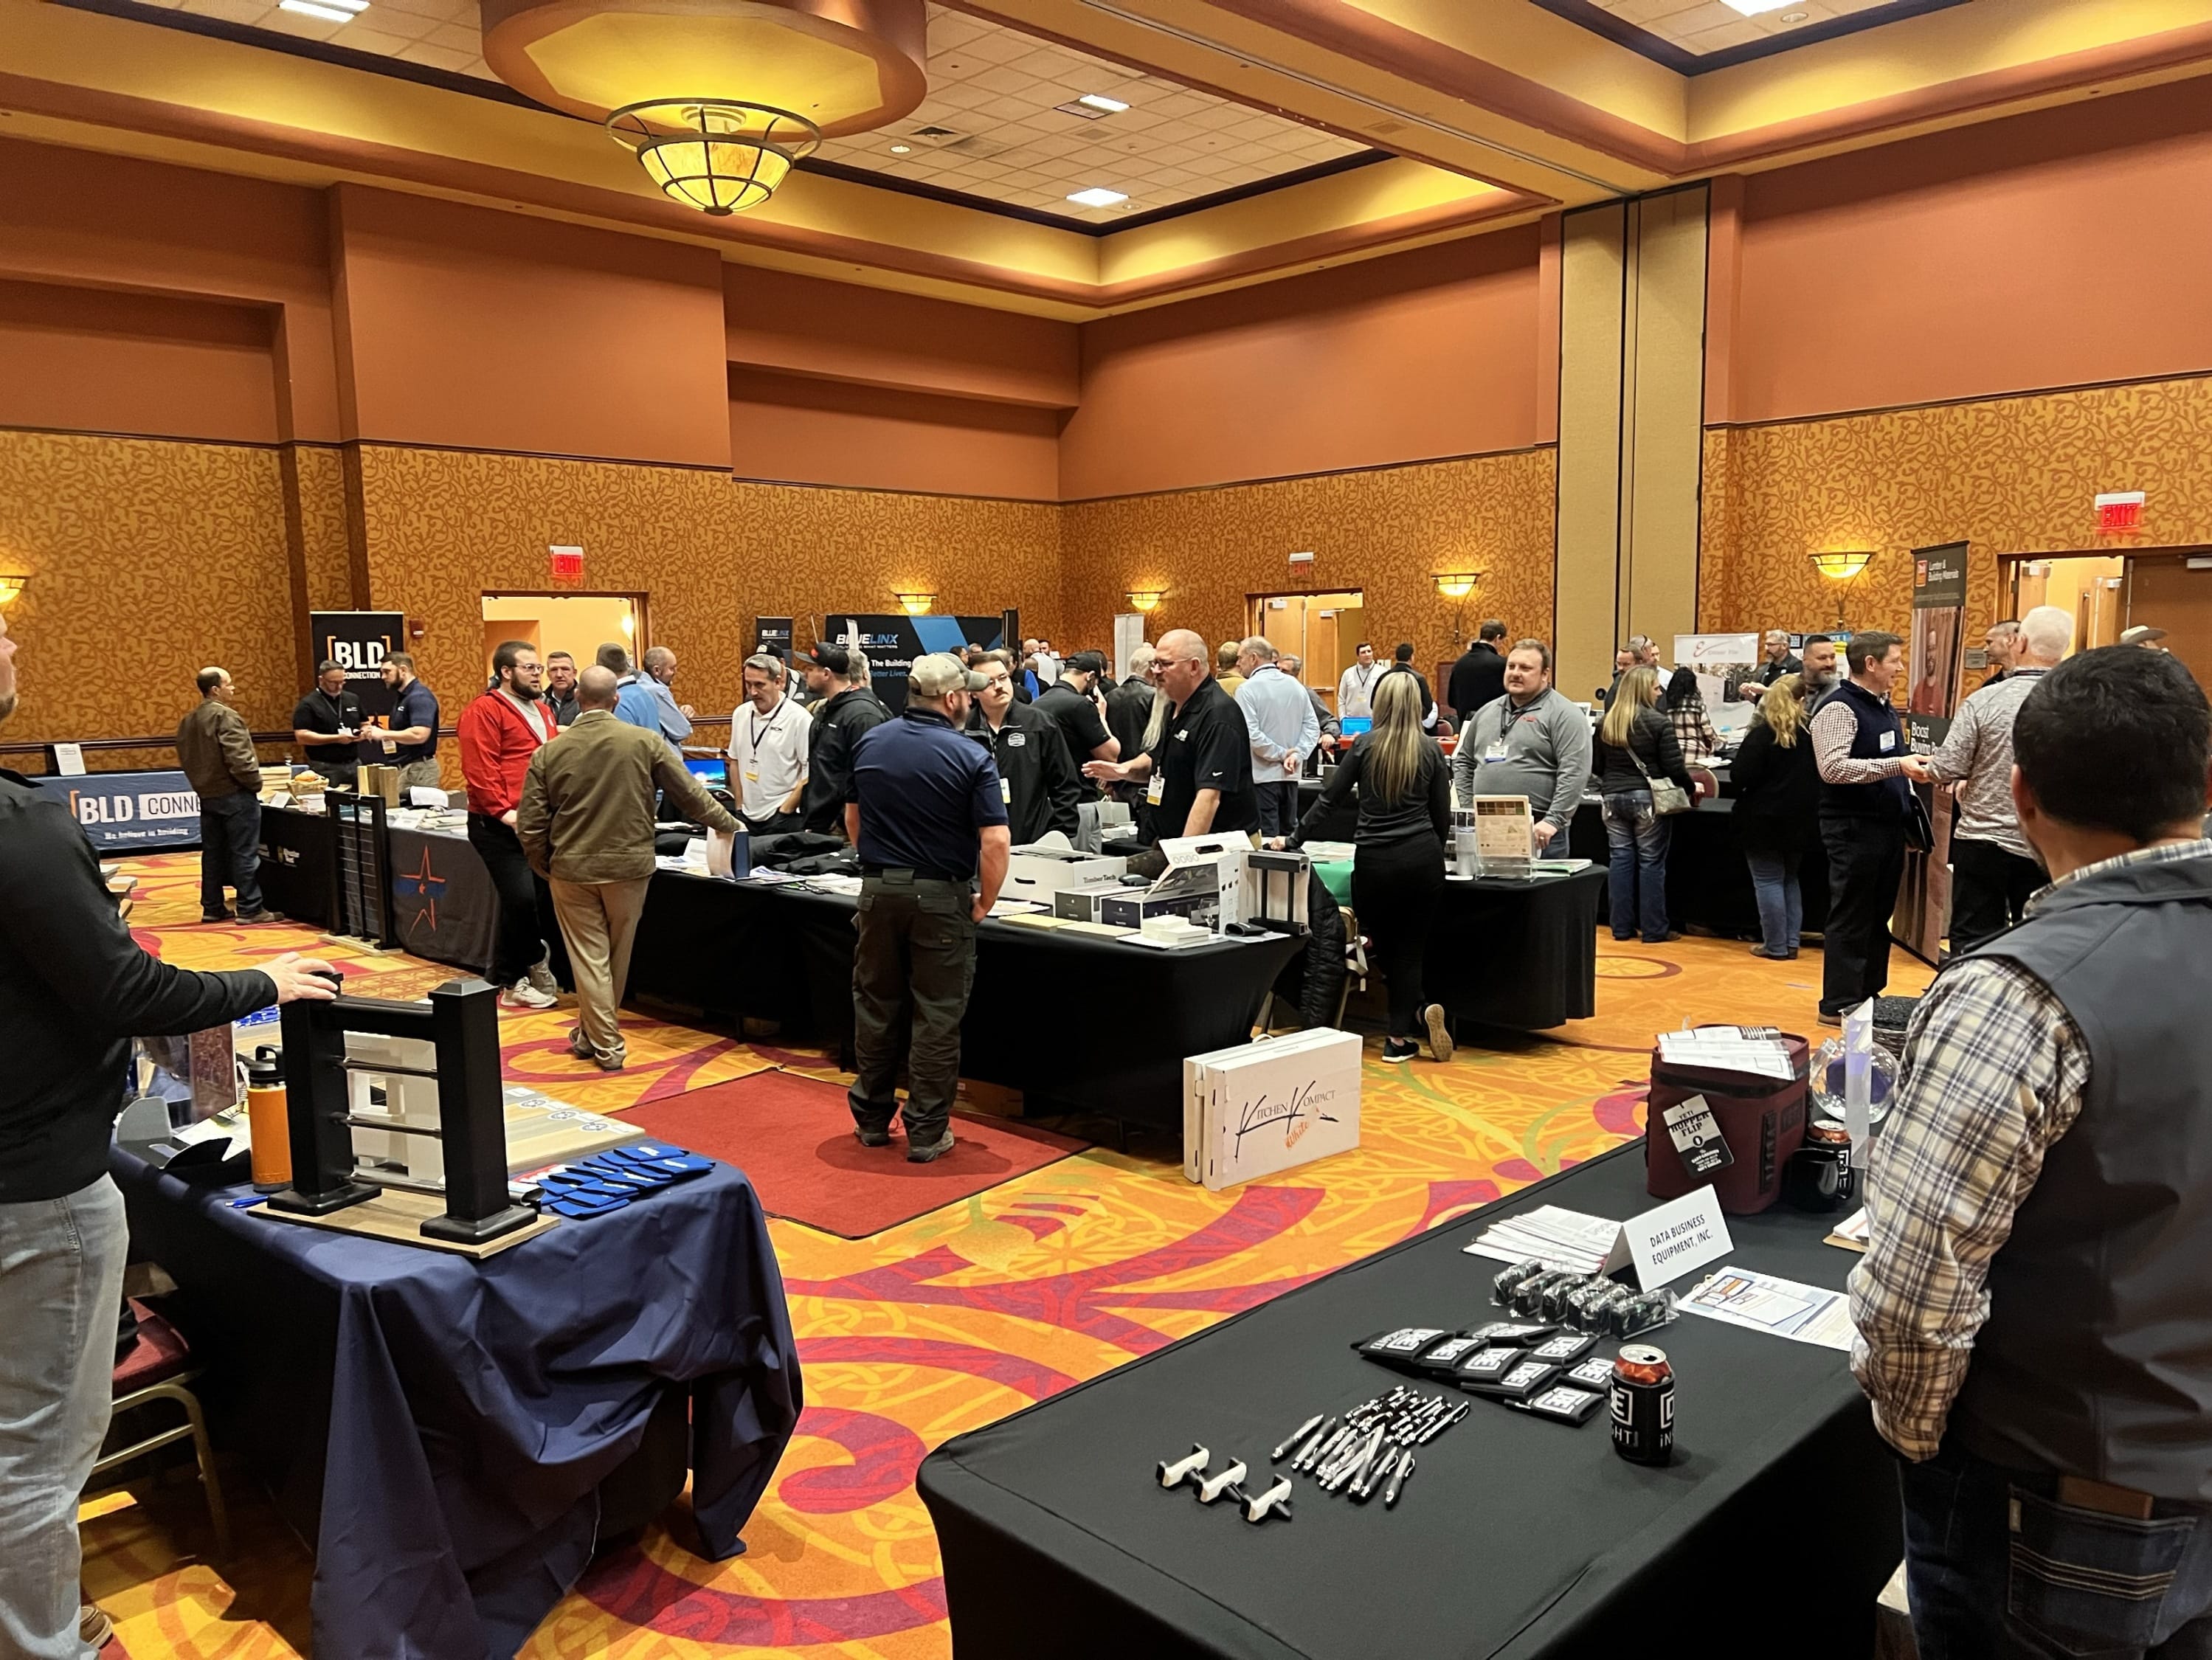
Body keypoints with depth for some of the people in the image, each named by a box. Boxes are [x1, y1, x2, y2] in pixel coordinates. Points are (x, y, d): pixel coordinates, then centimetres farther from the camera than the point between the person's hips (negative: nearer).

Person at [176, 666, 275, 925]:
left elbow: (185, 759, 15)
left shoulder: (188, 721, 11)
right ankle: (249, 909, -2)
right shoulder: (226, 717, -16)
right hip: (235, 795, -8)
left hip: (207, 795, 8)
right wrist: (255, 784, -10)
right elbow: (239, 759, -23)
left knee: (212, 852, 13)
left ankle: (212, 908, 18)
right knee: (244, 853, -4)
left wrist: (200, 784, 19)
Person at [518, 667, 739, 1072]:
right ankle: (593, 1033, 34)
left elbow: (530, 826, -4)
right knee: (616, 957, 17)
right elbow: (690, 794, -1)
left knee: (589, 957, 8)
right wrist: (727, 825, 14)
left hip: (572, 870, 0)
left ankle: (606, 1046, 10)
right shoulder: (645, 743, -8)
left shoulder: (549, 753, -5)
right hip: (629, 866, 1)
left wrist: (545, 868, 13)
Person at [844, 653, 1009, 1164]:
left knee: (876, 1008, 15)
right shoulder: (971, 757, -12)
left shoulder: (871, 743, 3)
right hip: (941, 897, -4)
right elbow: (995, 842, -18)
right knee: (936, 1016, 4)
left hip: (878, 891, 4)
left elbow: (852, 819, 13)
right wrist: (985, 903, -4)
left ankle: (871, 1118, 26)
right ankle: (926, 1132, 10)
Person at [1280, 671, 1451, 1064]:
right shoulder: (1430, 749, 3)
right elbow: (1442, 812, 6)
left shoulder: (1364, 746, -1)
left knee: (1385, 949, 14)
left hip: (1374, 861, -1)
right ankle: (1399, 1037, 2)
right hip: (1422, 858, 1)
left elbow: (1328, 799, -2)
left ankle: (1420, 1010, 9)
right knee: (1410, 949, 7)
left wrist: (1294, 840, 4)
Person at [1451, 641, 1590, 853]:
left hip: (1537, 831, -6)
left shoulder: (1564, 715, -5)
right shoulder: (1487, 712, 17)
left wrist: (1554, 821, -20)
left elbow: (1574, 773, -14)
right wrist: (1469, 811, 13)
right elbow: (1463, 761, 25)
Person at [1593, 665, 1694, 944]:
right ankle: (1654, 930, 6)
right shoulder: (1659, 722, -10)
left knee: (1620, 859, 8)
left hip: (1613, 798, 5)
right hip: (1648, 799, -5)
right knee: (1651, 862, 2)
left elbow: (1596, 766, 10)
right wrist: (1692, 788, 7)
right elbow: (1674, 767, -10)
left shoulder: (1606, 723, 5)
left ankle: (1622, 927, 11)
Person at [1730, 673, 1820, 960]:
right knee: (1790, 879, 18)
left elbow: (1739, 776, -18)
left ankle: (1776, 946, 3)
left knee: (1768, 882, 1)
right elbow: (1820, 775, 10)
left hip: (1764, 820, -5)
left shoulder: (1762, 734, -13)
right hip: (1799, 820, 5)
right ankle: (1791, 942, 17)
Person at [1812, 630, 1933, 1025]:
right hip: (1854, 828, -9)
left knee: (1879, 915, 14)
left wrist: (1914, 768, 12)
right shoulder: (1839, 707, -13)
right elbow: (1833, 767, -26)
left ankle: (1870, 995, 23)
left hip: (1888, 825, 9)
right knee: (1851, 918, -4)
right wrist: (1896, 766, -29)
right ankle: (1839, 1004, 3)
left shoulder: (1885, 707, 16)